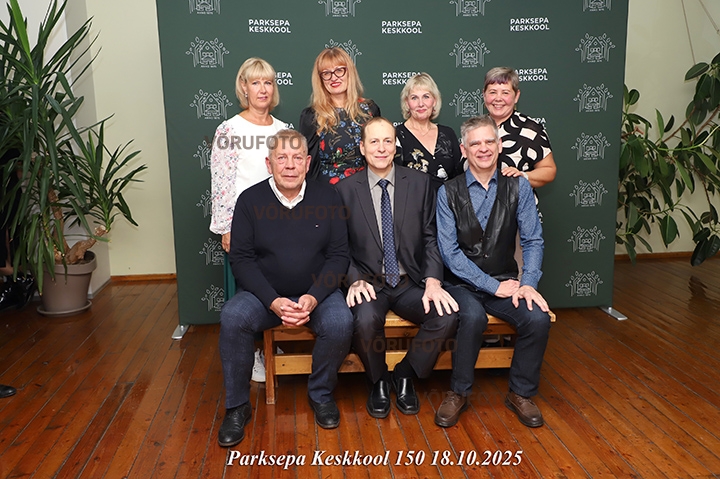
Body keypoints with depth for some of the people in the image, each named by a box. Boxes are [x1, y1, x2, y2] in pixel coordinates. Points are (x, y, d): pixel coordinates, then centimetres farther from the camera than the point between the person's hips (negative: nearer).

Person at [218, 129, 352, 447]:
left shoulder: (327, 197, 0)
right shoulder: (250, 200, -2)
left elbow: (338, 255, -2)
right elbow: (241, 258, -5)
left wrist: (313, 298, -18)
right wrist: (274, 302, -19)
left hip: (317, 293, 0)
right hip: (264, 294, 0)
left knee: (340, 323, -29)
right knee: (232, 318, -28)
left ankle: (321, 394, -1)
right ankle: (237, 406, -9)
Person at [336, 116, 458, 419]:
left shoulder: (419, 183, 4)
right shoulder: (345, 190, 2)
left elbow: (430, 238, 2)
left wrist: (433, 281, -13)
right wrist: (356, 280, -16)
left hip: (410, 284, 2)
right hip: (369, 284, -1)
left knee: (447, 316, -26)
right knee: (366, 319, -34)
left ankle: (404, 376, 3)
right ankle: (378, 382, 1)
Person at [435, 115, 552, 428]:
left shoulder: (518, 187, 2)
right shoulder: (448, 192, -4)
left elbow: (532, 240, 1)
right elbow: (449, 251, -9)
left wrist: (529, 283, -16)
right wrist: (493, 285, -15)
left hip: (506, 282, 2)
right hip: (463, 284, -2)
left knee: (538, 318, -24)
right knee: (473, 317, -33)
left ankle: (521, 394, 1)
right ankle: (458, 393, -8)